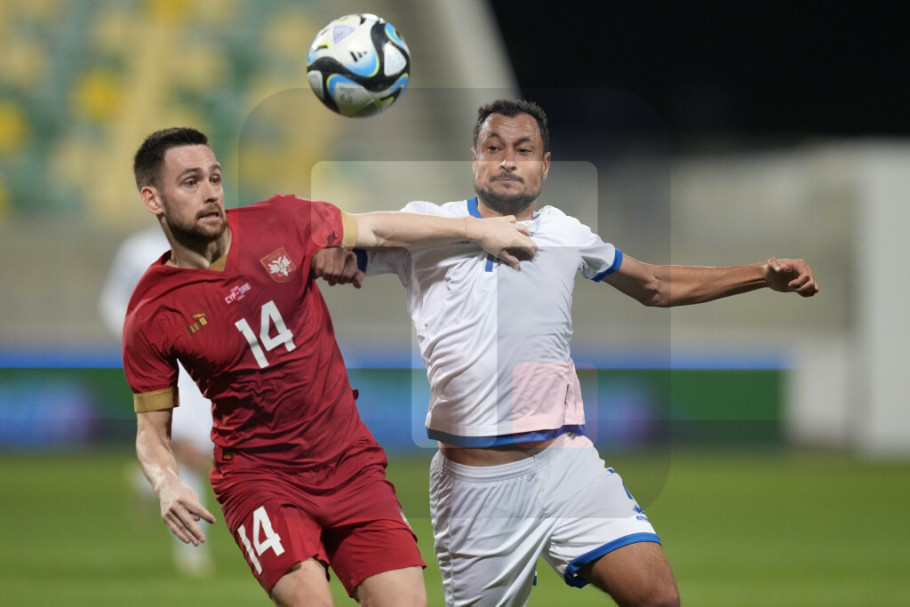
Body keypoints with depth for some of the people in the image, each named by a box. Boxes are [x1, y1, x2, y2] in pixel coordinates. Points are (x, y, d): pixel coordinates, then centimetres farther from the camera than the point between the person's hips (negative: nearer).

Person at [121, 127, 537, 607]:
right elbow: (151, 430, -1)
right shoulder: (151, 316, -9)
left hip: (350, 460, 3)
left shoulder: (278, 223, -2)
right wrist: (167, 484, -21)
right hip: (258, 473, -3)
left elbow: (377, 230, 12)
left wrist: (477, 230, 12)